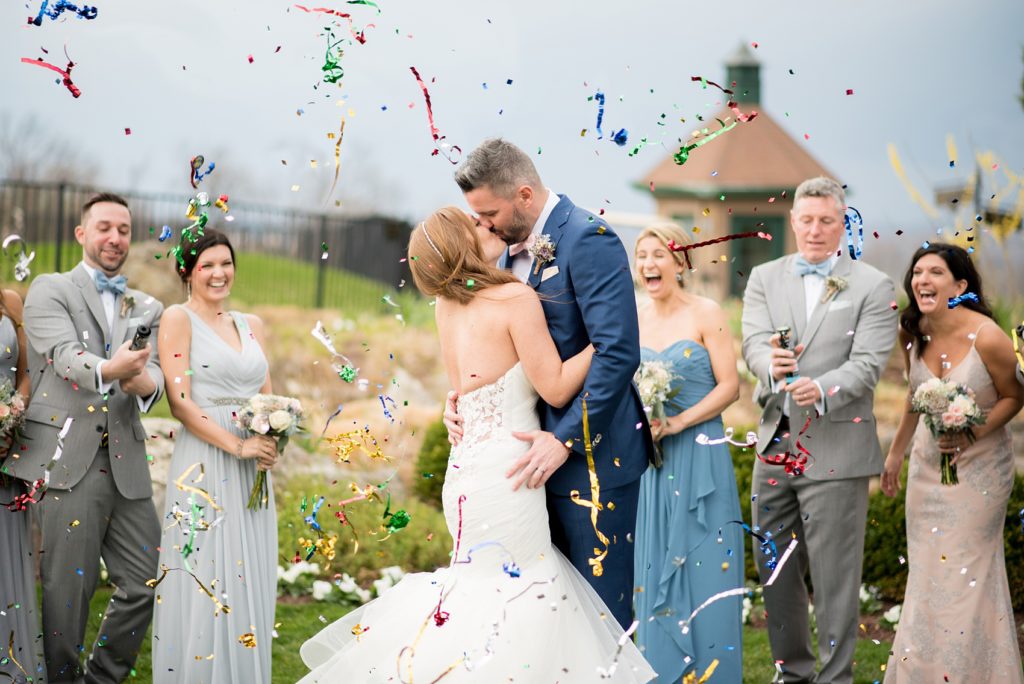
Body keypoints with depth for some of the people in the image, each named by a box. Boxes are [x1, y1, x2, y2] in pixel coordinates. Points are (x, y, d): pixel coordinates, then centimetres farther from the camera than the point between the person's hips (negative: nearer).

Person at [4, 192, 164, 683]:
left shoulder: (147, 309, 20)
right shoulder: (50, 290, 5)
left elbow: (155, 371, 4)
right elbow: (66, 356, -12)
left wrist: (145, 383, -21)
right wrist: (107, 370, -35)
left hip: (125, 466, 5)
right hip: (65, 463, -5)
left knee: (144, 583, 4)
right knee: (68, 589, -4)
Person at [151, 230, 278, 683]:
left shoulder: (251, 326, 15)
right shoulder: (179, 319, -2)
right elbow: (180, 402, -10)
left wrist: (272, 443, -3)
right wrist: (237, 446, -16)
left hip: (252, 474, 6)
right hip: (203, 466, -6)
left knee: (248, 584, 6)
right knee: (204, 585, -5)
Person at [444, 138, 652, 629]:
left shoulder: (588, 239, -15)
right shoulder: (512, 248, 13)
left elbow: (618, 352, -22)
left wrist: (565, 440, -22)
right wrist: (461, 398, 2)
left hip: (591, 456, -9)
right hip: (540, 457, 9)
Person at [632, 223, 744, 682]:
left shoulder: (706, 315, -5)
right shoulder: (635, 321, 8)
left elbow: (729, 386, -9)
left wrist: (675, 424, -17)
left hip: (700, 457, -5)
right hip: (652, 460, 5)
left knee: (704, 571, -2)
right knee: (656, 571, 5)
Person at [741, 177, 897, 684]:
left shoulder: (873, 286, -1)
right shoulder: (764, 278, 10)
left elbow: (868, 362, -10)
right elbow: (754, 340, -4)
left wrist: (822, 389, -28)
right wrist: (771, 364, -27)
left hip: (836, 448, -4)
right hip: (775, 446, 4)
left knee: (834, 574, -2)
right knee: (774, 569, 13)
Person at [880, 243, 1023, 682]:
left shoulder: (986, 337, -23)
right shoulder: (912, 333, -5)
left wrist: (972, 434, -23)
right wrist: (896, 453, 19)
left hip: (979, 468, -5)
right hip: (927, 465, 5)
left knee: (967, 573, 0)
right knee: (927, 573, 12)